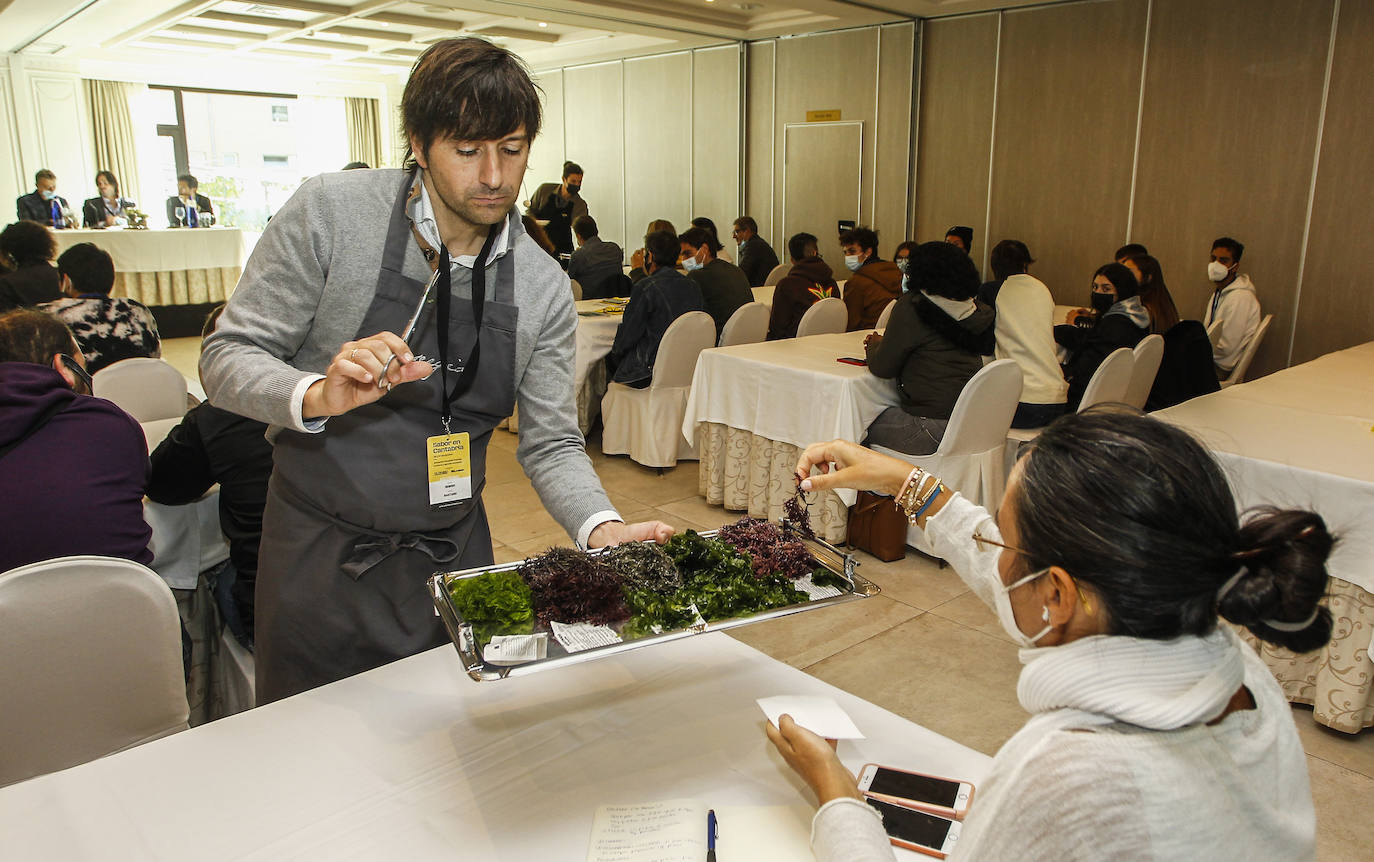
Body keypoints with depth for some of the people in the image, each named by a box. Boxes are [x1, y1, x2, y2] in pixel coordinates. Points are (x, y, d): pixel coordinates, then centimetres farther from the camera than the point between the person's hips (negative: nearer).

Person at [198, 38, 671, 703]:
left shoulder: (544, 287, -5)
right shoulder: (329, 213, -13)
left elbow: (550, 443, -3)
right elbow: (227, 359, -9)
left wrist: (603, 528, -21)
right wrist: (319, 396, -30)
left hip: (454, 555, 3)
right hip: (320, 550, -2)